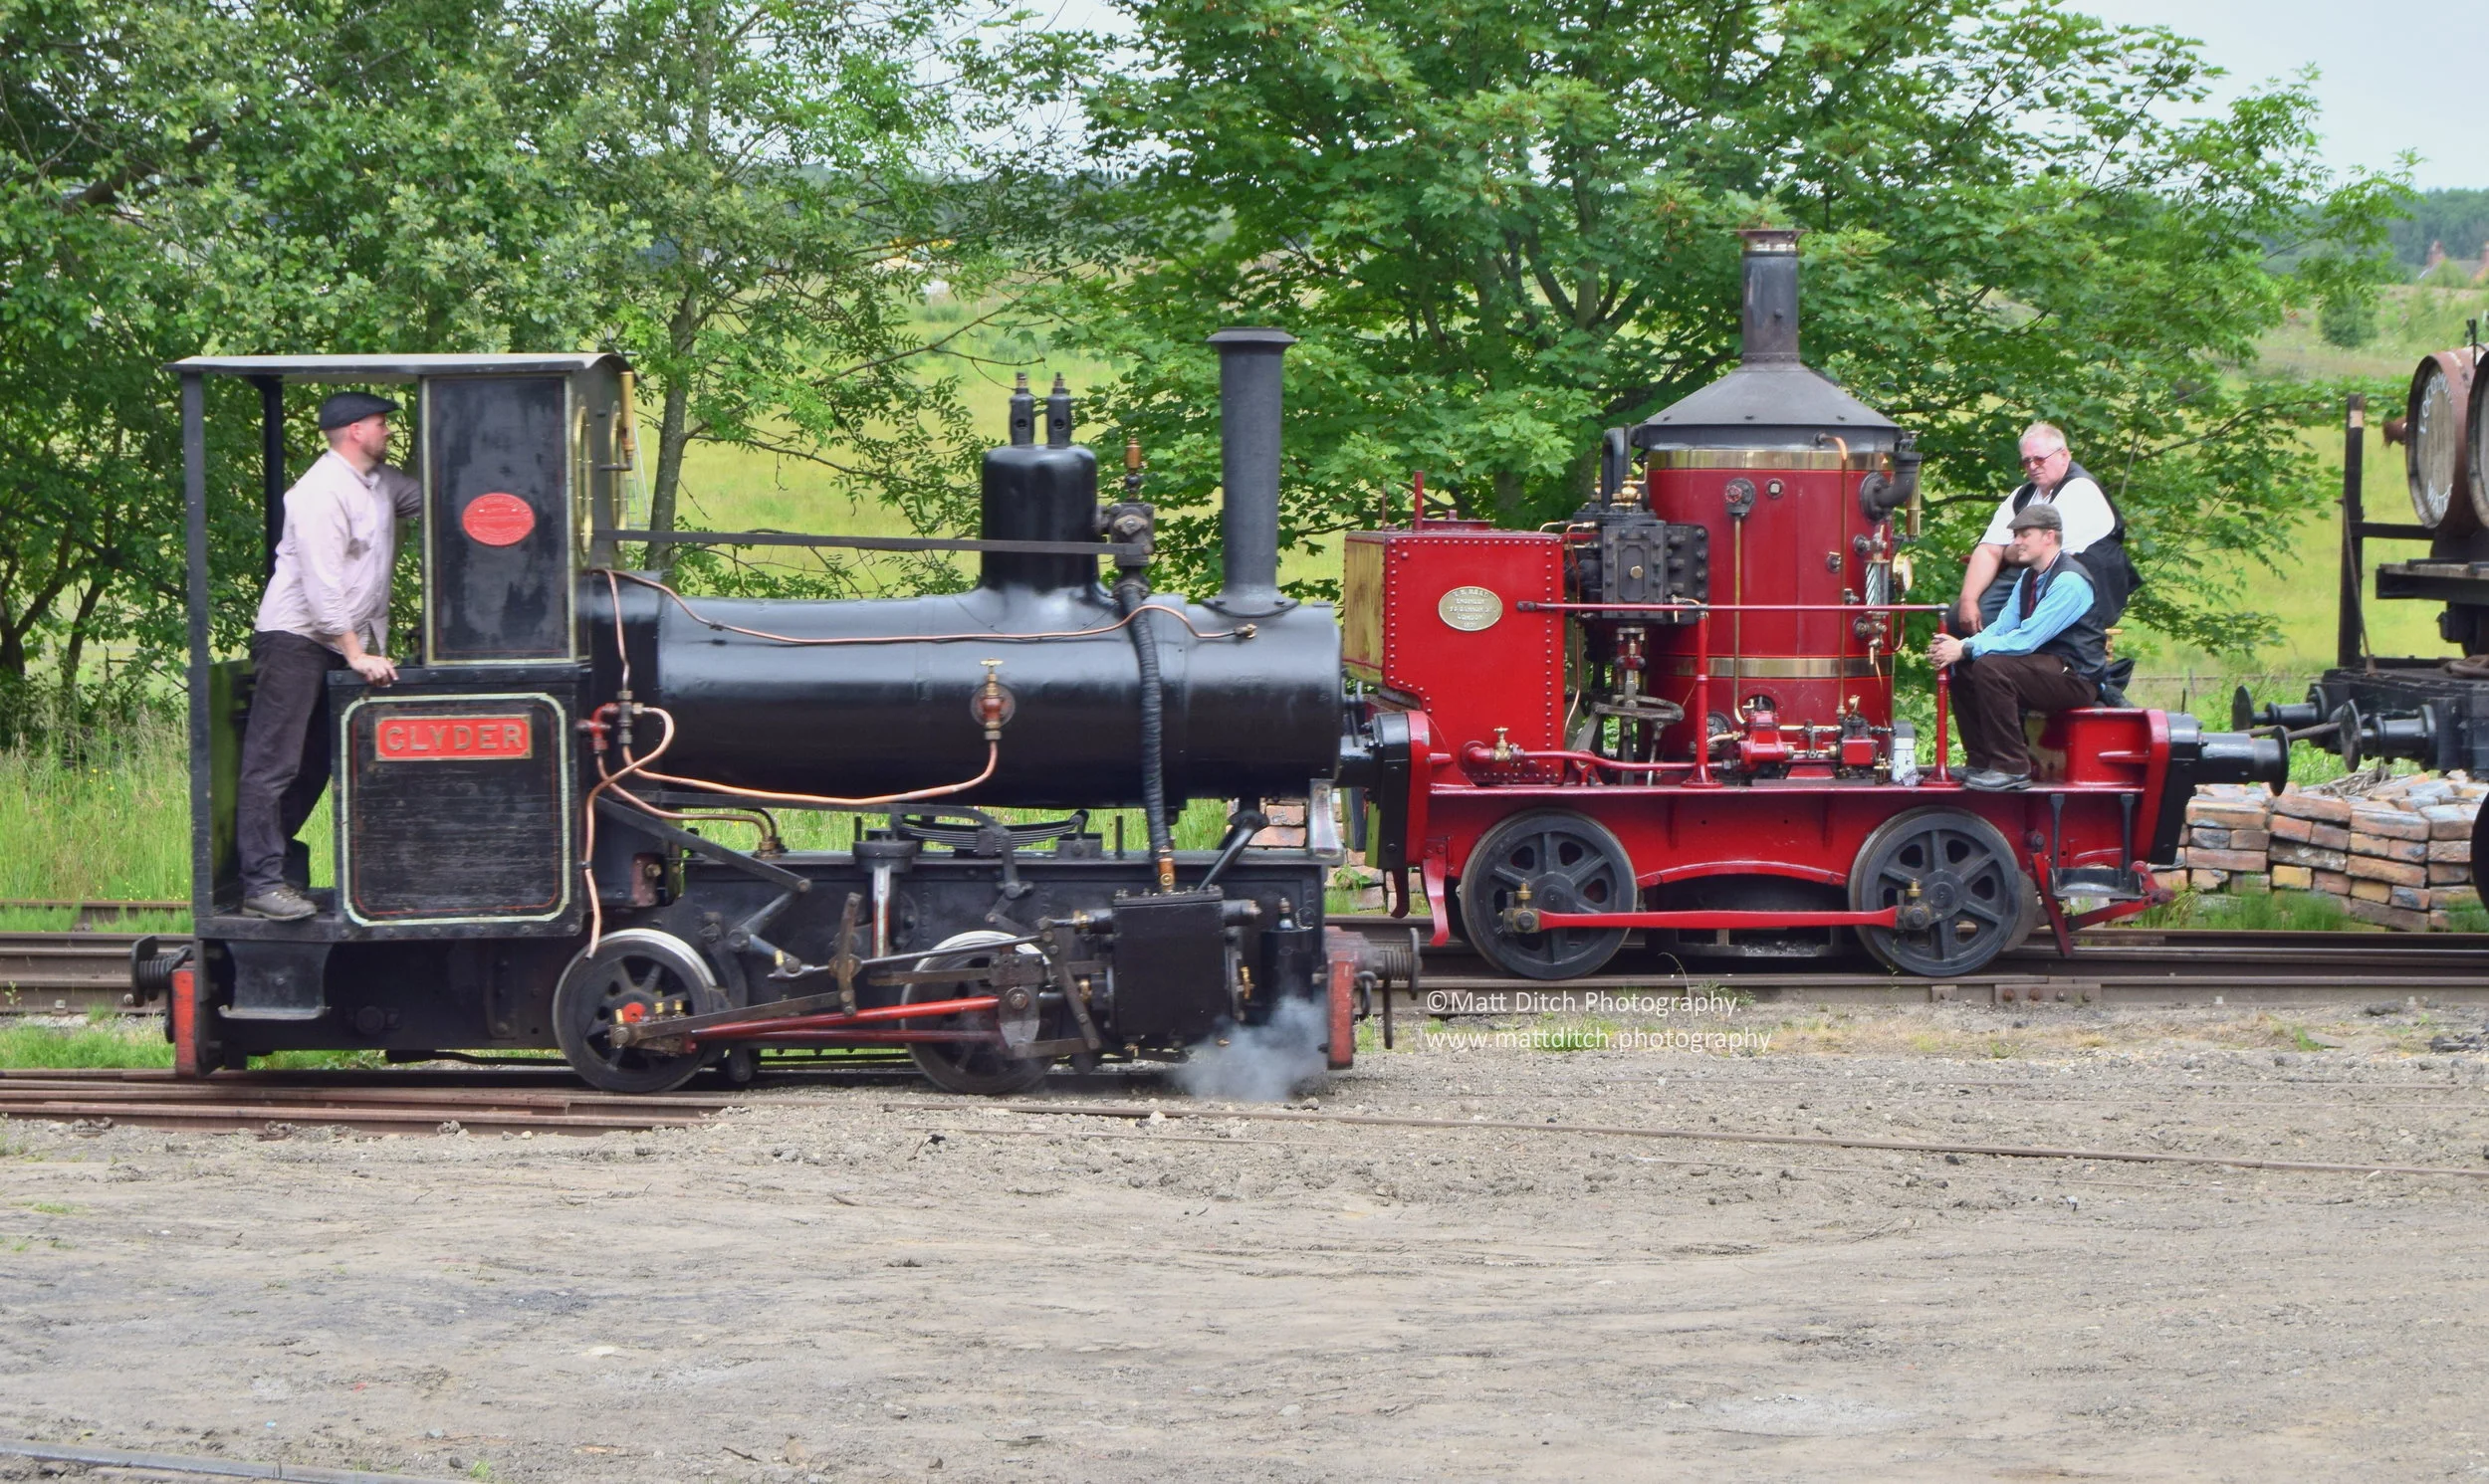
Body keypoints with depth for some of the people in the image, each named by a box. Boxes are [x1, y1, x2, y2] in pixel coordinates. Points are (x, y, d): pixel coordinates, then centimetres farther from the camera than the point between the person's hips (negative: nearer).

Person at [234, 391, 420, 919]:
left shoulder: (380, 482, 11)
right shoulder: (324, 492, -17)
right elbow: (323, 585, -21)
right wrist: (356, 655, -22)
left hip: (341, 643, 10)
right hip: (295, 638, -10)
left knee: (312, 766, 11)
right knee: (274, 765, -9)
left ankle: (273, 865, 17)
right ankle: (261, 882, -12)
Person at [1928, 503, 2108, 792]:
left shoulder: (2069, 581, -19)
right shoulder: (2029, 577, 11)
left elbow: (2027, 639, -25)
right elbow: (2002, 627, 8)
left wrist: (1967, 648, -23)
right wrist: (1962, 646, -10)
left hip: (2075, 677, -9)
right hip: (2044, 667, 9)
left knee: (1990, 667, -29)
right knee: (1962, 668, 0)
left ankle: (2011, 768, -24)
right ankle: (1982, 761, 4)